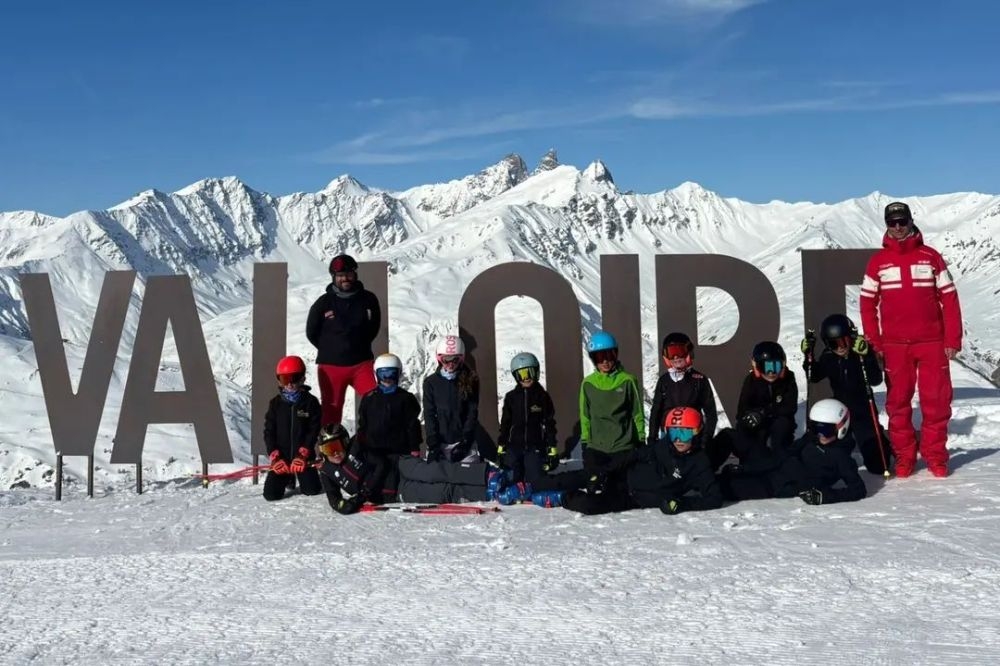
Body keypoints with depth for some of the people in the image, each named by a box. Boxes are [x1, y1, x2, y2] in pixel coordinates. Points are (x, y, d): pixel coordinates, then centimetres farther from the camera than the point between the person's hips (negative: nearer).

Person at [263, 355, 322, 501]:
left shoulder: (311, 402, -4)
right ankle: (288, 478, 25)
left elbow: (314, 430, -7)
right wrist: (275, 457, -10)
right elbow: (269, 432, 1)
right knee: (271, 494, -8)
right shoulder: (275, 403, 1)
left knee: (312, 490, -8)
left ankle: (299, 476, 27)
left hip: (303, 455, -1)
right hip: (281, 456, 1)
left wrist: (302, 454, -15)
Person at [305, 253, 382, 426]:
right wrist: (330, 350, 7)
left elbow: (374, 327, 13)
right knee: (331, 411, 8)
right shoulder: (323, 303, -6)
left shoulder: (368, 299, -2)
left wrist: (359, 346, 7)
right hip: (330, 366, -1)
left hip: (361, 363, 1)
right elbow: (311, 333, 5)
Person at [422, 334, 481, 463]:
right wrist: (433, 445, -8)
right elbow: (429, 415, 1)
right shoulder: (430, 382, 6)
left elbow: (472, 413, 0)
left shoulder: (470, 381, 5)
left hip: (464, 443, 0)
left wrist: (465, 442, -10)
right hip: (438, 443, 0)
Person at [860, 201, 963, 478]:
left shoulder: (930, 257, 4)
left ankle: (935, 454, 14)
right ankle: (904, 455, 15)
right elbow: (868, 303, 6)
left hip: (932, 342, 0)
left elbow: (949, 298, 4)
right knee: (898, 401, 5)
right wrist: (873, 343, -2)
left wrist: (953, 339, -2)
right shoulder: (878, 261, 5)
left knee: (936, 399, 1)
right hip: (894, 345, 0)